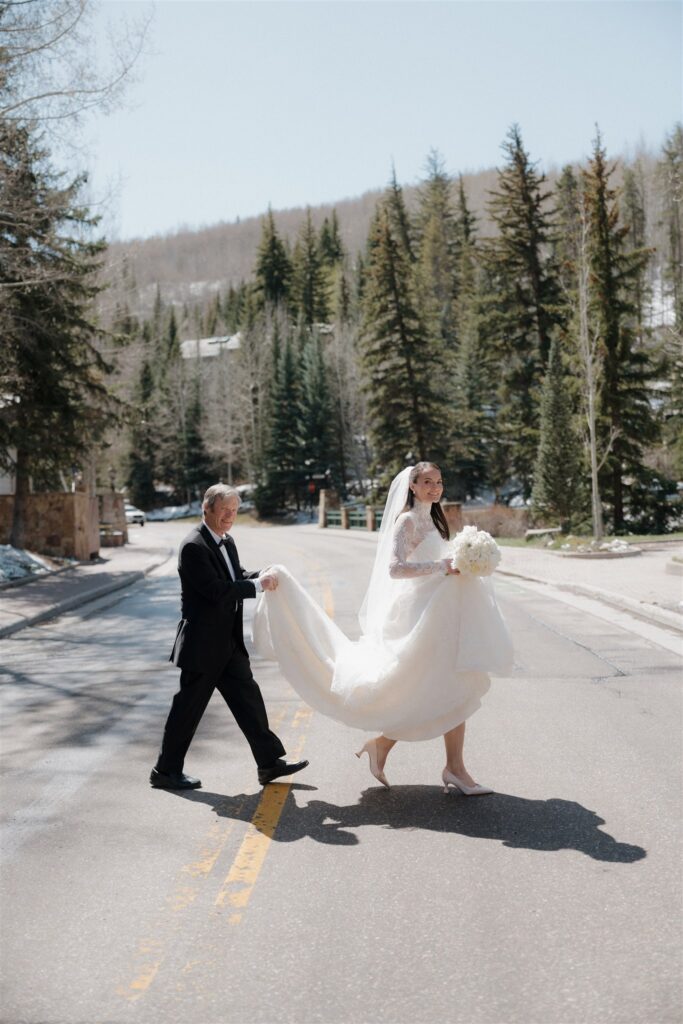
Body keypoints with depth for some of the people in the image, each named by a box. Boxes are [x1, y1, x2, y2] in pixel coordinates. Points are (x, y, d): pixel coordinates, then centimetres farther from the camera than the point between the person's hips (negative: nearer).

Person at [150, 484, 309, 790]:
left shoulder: (227, 541, 10)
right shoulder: (194, 546, -18)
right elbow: (216, 590, -25)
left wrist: (260, 575, -1)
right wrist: (258, 584, -20)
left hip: (228, 642, 9)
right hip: (202, 643, -9)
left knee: (247, 697, 9)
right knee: (189, 706, 2)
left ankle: (270, 762, 15)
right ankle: (166, 771, 15)